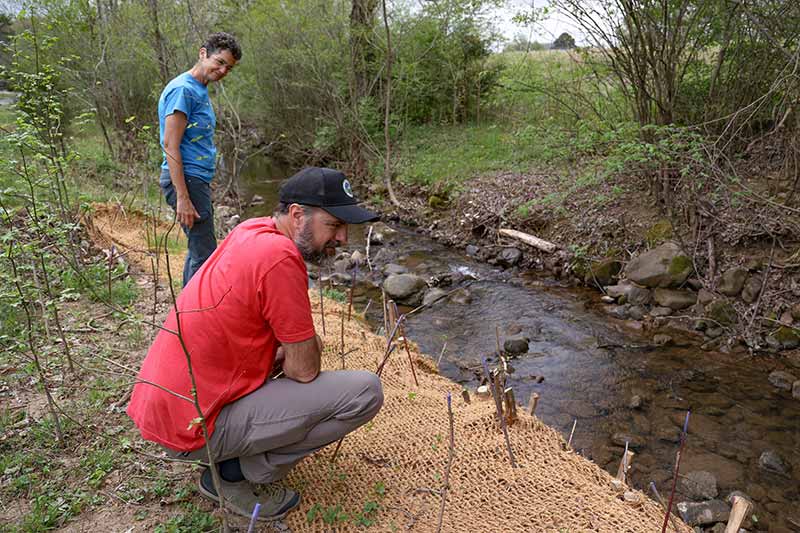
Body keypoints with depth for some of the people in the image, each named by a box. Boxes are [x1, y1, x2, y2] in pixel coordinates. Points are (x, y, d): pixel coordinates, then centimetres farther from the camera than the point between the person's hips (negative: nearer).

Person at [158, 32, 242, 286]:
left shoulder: (200, 90, 17)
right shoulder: (183, 89, -12)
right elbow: (170, 145, -19)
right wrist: (183, 198, -24)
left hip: (198, 179, 10)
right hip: (186, 180, -10)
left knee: (199, 250, 16)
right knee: (205, 255, -9)